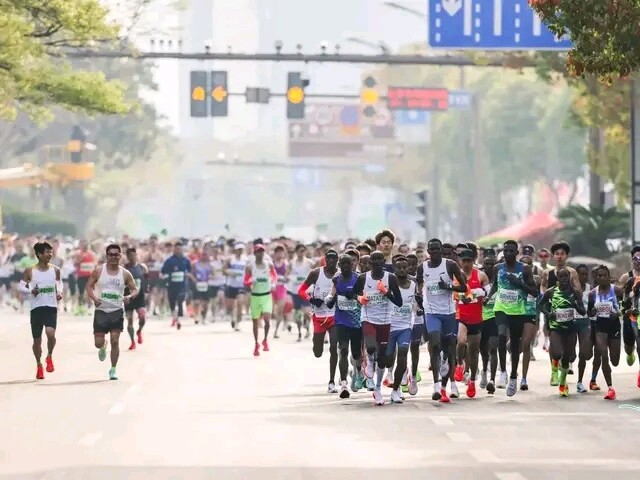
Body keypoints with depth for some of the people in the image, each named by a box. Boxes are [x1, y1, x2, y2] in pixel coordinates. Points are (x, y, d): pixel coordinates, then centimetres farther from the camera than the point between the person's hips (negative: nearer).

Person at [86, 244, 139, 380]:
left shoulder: (125, 274, 1)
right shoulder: (98, 271, -1)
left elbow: (135, 289, 7)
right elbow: (89, 286, 3)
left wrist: (130, 297, -16)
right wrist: (94, 298, -16)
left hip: (117, 311, 0)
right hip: (101, 311, 0)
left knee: (115, 341, -7)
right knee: (98, 342, -1)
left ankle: (113, 370, 7)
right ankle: (103, 347, 39)